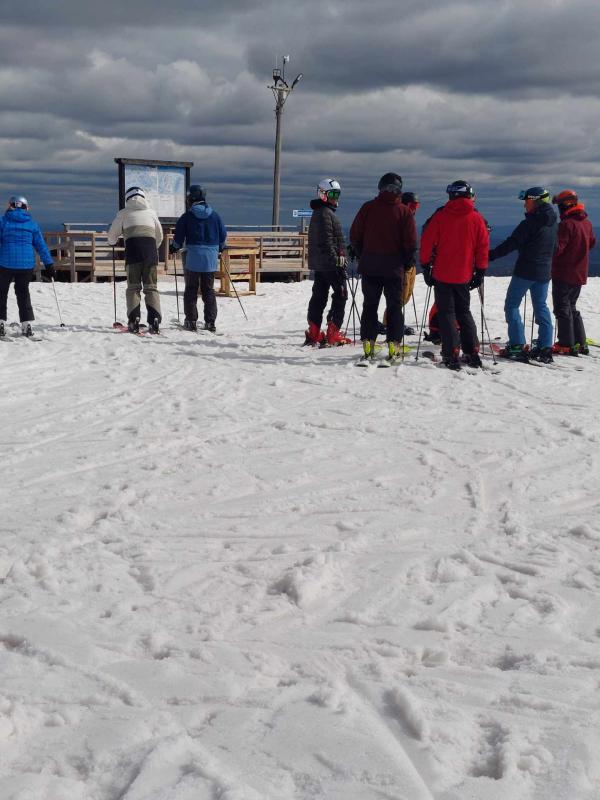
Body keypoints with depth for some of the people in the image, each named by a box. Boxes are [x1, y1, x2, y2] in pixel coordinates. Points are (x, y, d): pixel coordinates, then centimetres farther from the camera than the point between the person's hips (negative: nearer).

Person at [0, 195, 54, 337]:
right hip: (26, 264, 2)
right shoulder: (32, 224, 6)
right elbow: (41, 246, 7)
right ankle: (26, 324, 6)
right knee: (23, 292, 13)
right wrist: (49, 265, 10)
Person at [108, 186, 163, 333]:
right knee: (151, 287, 5)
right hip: (150, 249, 2)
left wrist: (112, 243, 42)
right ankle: (154, 319, -10)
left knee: (133, 287, 5)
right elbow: (159, 236, 26)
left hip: (133, 250, -1)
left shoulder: (124, 213, 13)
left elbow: (112, 235, 19)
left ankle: (134, 321, -7)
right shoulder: (151, 212, 19)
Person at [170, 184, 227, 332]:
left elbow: (178, 238, -5)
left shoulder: (187, 216, -6)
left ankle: (191, 321, 5)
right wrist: (220, 248, 28)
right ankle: (210, 322, 7)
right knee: (209, 290, 9)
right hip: (211, 259, 3)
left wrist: (174, 248, 16)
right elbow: (223, 235, 9)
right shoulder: (215, 216, 3)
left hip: (192, 259, -3)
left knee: (191, 290, 6)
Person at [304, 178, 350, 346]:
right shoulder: (325, 213, -13)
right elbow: (326, 241, -20)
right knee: (340, 296, -5)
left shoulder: (318, 213, 20)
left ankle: (314, 334, 10)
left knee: (319, 296, 9)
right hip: (330, 263, -10)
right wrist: (336, 259, -21)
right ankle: (333, 334, -7)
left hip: (319, 264, 10)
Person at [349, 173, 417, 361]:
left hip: (369, 266, 2)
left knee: (370, 305, 9)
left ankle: (368, 343, 6)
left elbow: (355, 235, 2)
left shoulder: (368, 207, 0)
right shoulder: (404, 211, -5)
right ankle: (393, 344, 2)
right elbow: (411, 241, -8)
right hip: (394, 267, -2)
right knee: (394, 306, 6)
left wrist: (362, 256, 13)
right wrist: (408, 263, 6)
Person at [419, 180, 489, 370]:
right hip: (464, 276, 3)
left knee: (446, 313, 2)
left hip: (442, 274, -2)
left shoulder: (440, 216, -4)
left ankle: (451, 355, -6)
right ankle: (472, 353, 13)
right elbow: (483, 247, 4)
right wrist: (480, 272, 11)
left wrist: (425, 267, 4)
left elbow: (427, 242, -4)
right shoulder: (476, 219, 1)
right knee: (464, 313, 16)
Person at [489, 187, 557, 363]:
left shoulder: (531, 222, -16)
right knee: (541, 307, 13)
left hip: (525, 271, -7)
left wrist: (490, 255, -15)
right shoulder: (552, 223, 9)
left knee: (511, 305, 1)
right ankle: (545, 348, 9)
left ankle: (517, 346, -6)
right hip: (544, 272, 8)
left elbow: (511, 244, -19)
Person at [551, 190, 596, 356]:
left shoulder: (566, 224, -18)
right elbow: (592, 243, 21)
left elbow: (557, 248, -21)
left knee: (562, 309, -1)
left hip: (564, 274, -8)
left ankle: (567, 345, -2)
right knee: (572, 308, 18)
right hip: (580, 274, 8)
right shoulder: (586, 223, 8)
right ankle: (580, 343, 17)